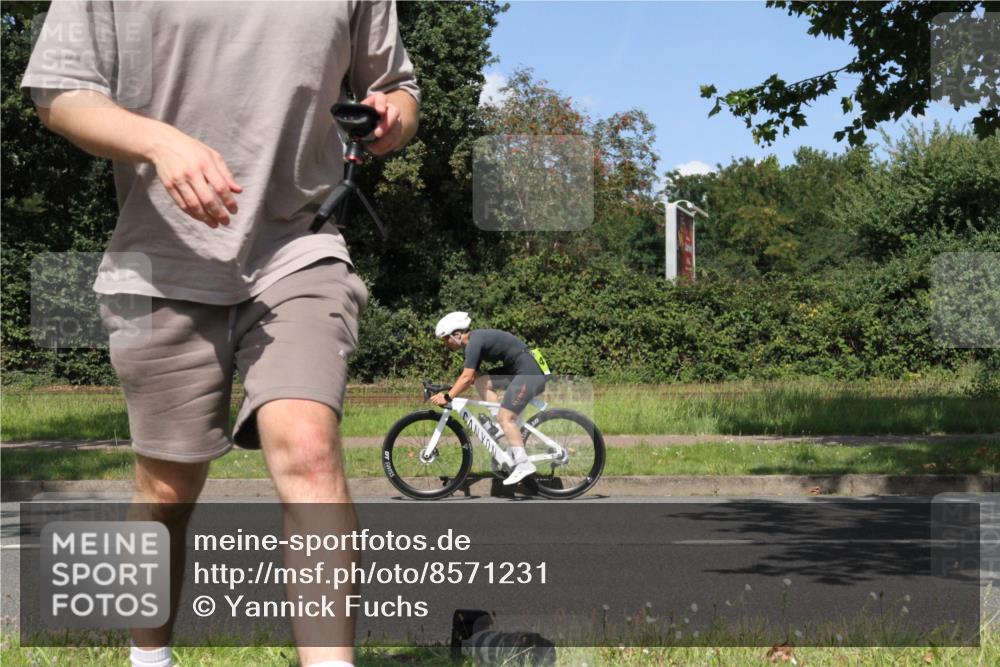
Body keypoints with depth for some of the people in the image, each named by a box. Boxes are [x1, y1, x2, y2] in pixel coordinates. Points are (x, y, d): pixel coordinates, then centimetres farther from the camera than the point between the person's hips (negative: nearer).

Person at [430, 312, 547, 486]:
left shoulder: (474, 342, -14)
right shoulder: (476, 340, 15)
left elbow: (466, 378, -20)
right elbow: (470, 378, 18)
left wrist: (447, 397, -16)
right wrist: (448, 393, 11)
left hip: (529, 371, -10)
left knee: (505, 417, -13)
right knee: (481, 381, 8)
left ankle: (523, 464, -12)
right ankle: (511, 435, 4)